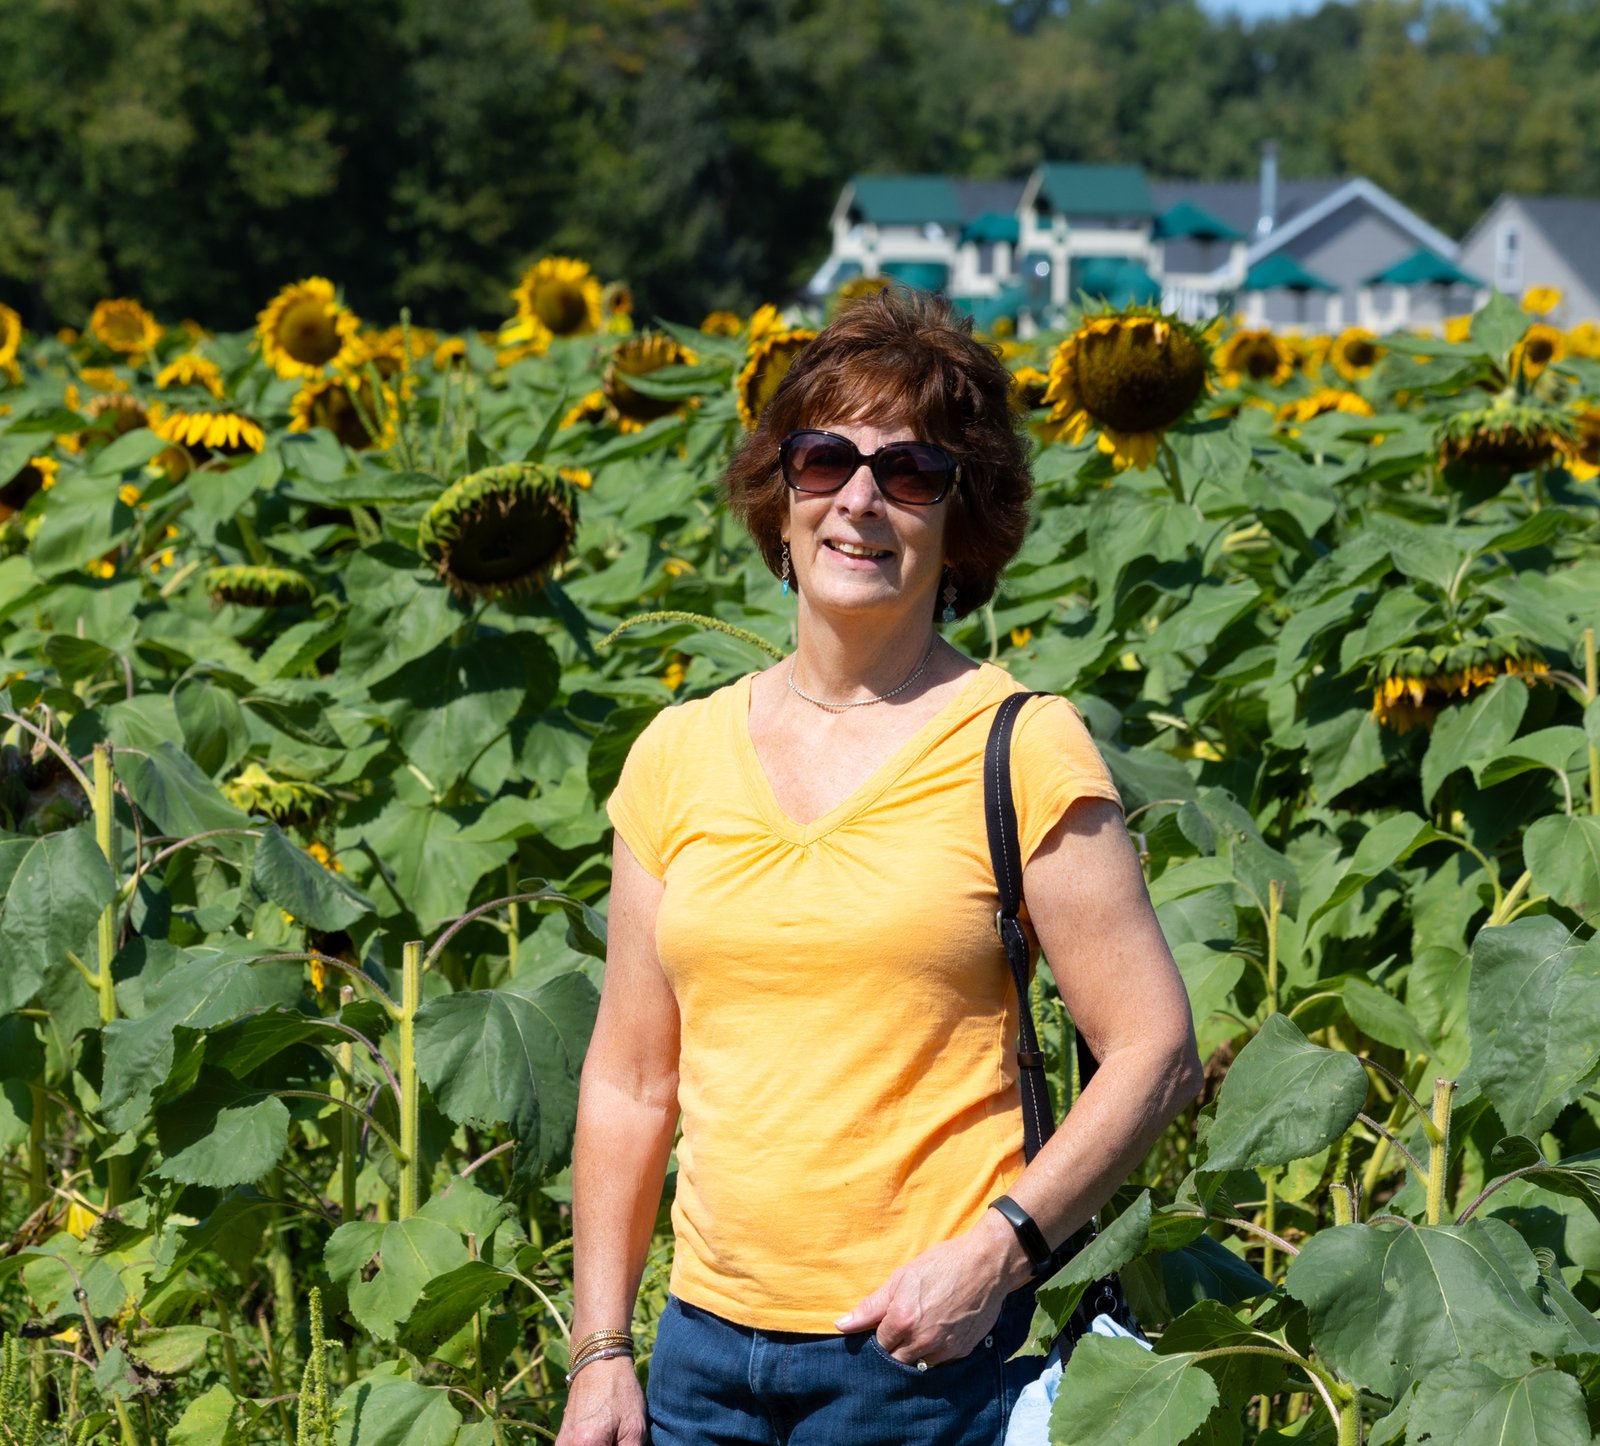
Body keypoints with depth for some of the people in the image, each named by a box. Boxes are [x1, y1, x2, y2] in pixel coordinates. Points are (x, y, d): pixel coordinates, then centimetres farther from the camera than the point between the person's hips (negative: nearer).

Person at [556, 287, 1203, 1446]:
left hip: (921, 1351, -3)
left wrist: (999, 1249, -15)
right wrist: (599, 1351, 8)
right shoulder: (679, 757, 7)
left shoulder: (1022, 751, -4)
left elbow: (1156, 1051, -5)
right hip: (707, 1347, 4)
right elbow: (630, 1080, 12)